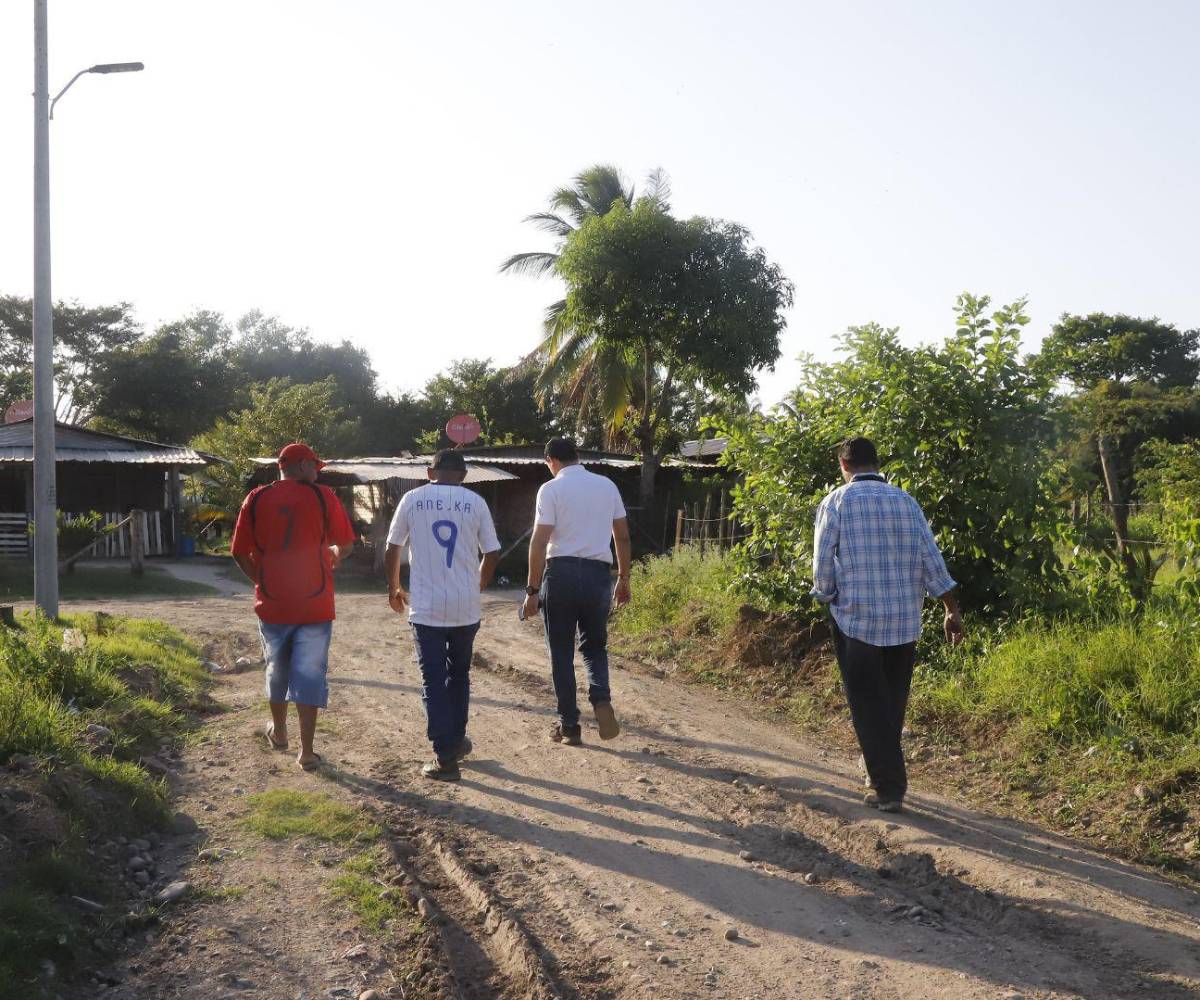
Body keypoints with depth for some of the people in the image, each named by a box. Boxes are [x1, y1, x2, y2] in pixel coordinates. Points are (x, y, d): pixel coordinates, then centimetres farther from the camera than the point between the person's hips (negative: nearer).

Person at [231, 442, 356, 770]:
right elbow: (345, 546, 1)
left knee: (276, 670, 21)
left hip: (271, 605, 2)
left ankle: (279, 733, 38)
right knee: (310, 675, 3)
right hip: (315, 605, -2)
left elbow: (240, 553, 1)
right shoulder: (323, 497, -4)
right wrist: (333, 558, 23)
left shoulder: (256, 499, 1)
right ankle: (307, 751, 2)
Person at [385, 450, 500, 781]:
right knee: (459, 675, 20)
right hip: (466, 607, 2)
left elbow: (393, 549, 6)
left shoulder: (413, 499, 1)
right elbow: (492, 553, 5)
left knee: (433, 680, 2)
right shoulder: (475, 502, 1)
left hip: (426, 607, -2)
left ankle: (446, 758, -2)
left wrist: (394, 589, 22)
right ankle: (457, 742, 30)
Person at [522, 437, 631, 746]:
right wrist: (623, 578, 20)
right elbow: (623, 537, 12)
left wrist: (532, 589, -6)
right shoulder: (607, 485, 9)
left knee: (561, 653, 8)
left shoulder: (551, 489, -4)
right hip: (598, 573, 3)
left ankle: (569, 726, 11)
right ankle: (601, 700, -8)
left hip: (562, 572, -3)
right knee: (595, 646, 18)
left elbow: (539, 541, -10)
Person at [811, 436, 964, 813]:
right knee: (893, 704, 17)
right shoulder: (906, 501, 5)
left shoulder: (836, 502, -5)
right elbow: (931, 559, 3)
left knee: (869, 707, 4)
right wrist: (952, 609, 7)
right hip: (905, 622, 4)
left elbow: (823, 565, -5)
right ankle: (884, 773, 28)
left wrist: (827, 598, 13)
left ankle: (888, 787, 2)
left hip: (857, 619, -4)